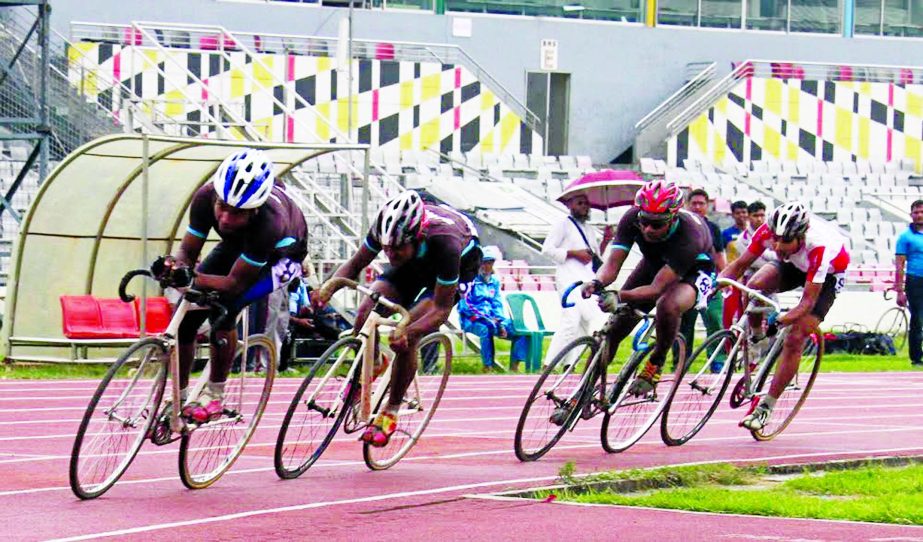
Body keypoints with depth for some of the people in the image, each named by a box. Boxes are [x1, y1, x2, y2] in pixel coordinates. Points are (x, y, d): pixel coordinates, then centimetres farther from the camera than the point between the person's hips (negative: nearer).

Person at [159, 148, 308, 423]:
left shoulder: (269, 221, -43)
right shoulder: (206, 197, -32)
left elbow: (236, 283, -36)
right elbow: (188, 251, -19)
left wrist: (192, 278, -50)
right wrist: (176, 265, -42)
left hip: (281, 253, -5)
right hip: (236, 244, 5)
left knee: (224, 307, -28)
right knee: (187, 312, -8)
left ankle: (214, 395, -12)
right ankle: (178, 397, 8)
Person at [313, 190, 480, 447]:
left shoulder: (444, 242, -43)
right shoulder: (386, 228, -30)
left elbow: (442, 308, -34)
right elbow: (355, 264, -14)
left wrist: (408, 331, -51)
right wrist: (328, 288, -34)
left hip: (458, 266, -5)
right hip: (415, 263, 5)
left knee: (405, 339, -23)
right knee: (365, 313, -19)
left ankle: (390, 412, -5)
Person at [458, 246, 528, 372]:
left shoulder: (494, 282, 15)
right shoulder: (471, 281, -5)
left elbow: (498, 305, 15)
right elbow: (465, 305, -11)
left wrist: (502, 323, -3)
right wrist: (486, 319, -17)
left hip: (492, 319, 6)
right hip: (472, 319, -6)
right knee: (486, 328, -41)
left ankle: (514, 366, -16)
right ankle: (488, 366, -34)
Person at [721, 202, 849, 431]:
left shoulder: (819, 246, -42)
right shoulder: (768, 231, -31)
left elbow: (808, 301, -38)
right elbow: (740, 264, -18)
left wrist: (779, 322, -53)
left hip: (829, 272, -4)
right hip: (795, 264, 4)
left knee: (795, 340, -16)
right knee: (754, 286, -28)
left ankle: (766, 407, -5)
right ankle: (756, 338, 0)